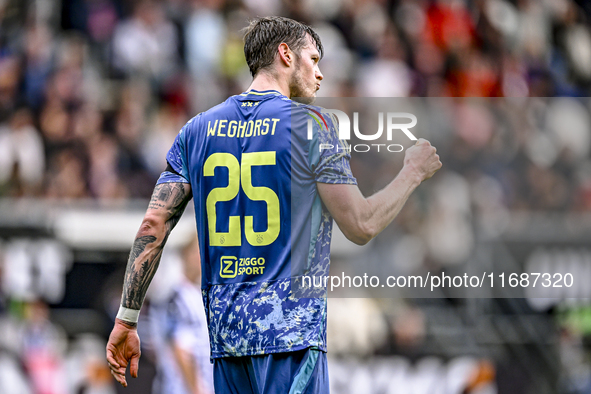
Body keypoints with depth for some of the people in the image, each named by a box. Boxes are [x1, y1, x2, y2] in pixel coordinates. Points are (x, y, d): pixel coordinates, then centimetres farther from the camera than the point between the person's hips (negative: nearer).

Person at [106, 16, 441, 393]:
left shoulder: (198, 131, 12)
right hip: (291, 330, -6)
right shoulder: (309, 125, -3)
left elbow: (153, 226, 7)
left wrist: (126, 320, 9)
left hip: (225, 334, 6)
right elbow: (361, 226, -6)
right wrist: (413, 173, 9)